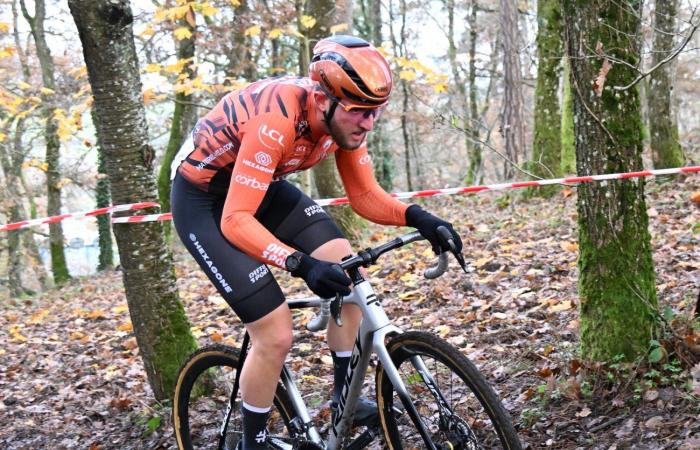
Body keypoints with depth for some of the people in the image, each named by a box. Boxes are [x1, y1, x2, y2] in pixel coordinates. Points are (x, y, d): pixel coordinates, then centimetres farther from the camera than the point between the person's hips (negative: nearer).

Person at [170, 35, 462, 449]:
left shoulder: (343, 115, -14)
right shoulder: (277, 121, -36)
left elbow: (364, 195, -6)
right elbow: (236, 220, -38)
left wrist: (417, 218, -23)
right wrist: (301, 264, -50)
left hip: (263, 186, 7)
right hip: (206, 200, -7)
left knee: (346, 273, -7)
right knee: (276, 335, -13)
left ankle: (345, 398, 12)